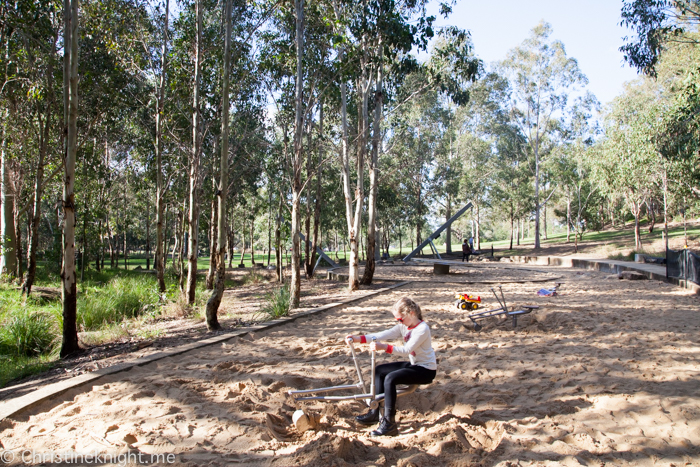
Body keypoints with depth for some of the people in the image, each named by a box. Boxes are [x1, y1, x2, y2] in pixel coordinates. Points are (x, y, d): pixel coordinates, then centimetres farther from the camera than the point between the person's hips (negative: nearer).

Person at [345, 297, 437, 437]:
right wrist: (359, 339, -18)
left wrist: (384, 347, -42)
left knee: (390, 378, -25)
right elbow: (384, 334, -7)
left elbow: (407, 350, -30)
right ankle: (375, 413, 10)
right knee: (379, 371, 5)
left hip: (426, 369, -9)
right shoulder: (404, 326, 4)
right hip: (413, 364, 9)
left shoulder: (422, 329, -21)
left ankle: (389, 424, -20)